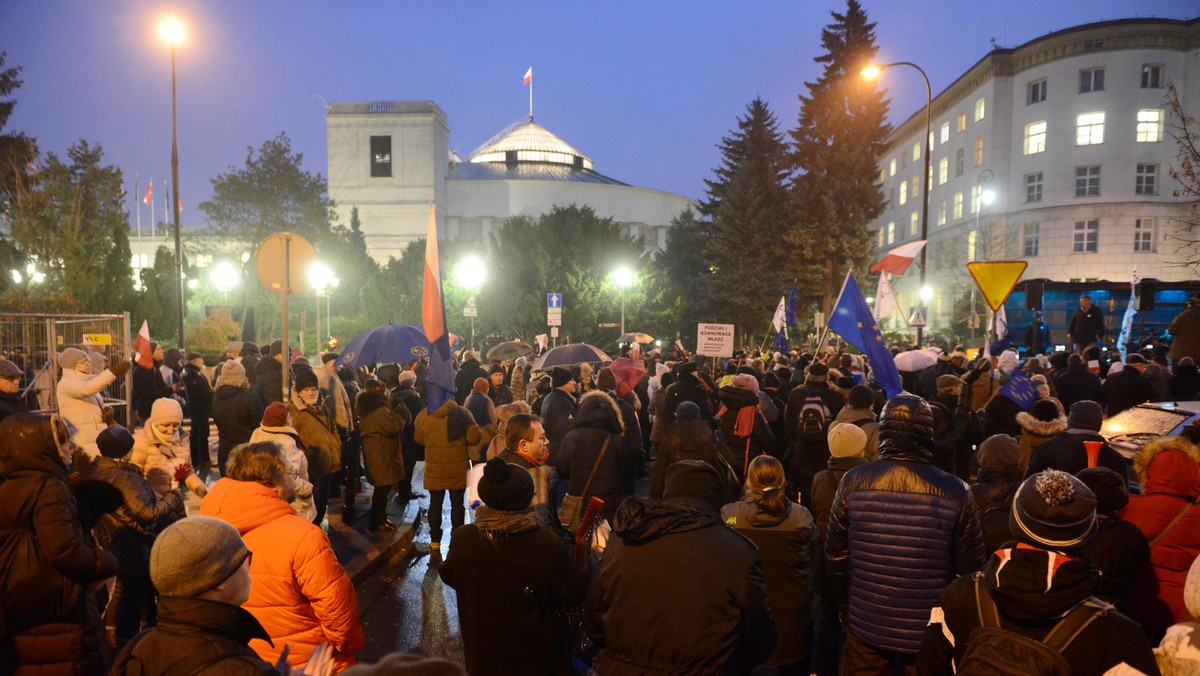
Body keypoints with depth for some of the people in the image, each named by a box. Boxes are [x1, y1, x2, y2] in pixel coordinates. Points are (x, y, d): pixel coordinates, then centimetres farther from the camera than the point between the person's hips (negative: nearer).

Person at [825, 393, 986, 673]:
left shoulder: (853, 482, -12)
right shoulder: (955, 491, -16)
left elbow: (836, 554, -3)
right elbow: (970, 567, -8)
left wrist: (844, 606, 12)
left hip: (866, 626, 1)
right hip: (931, 631, 0)